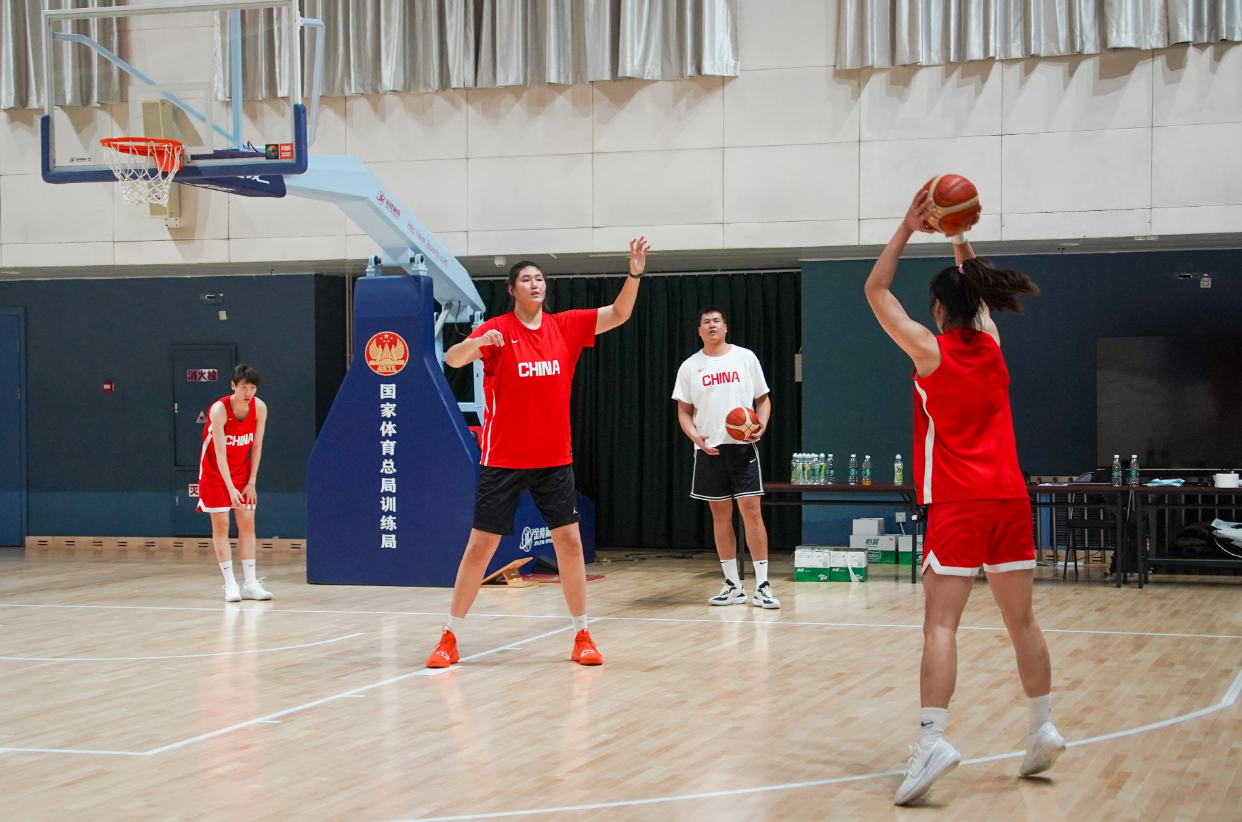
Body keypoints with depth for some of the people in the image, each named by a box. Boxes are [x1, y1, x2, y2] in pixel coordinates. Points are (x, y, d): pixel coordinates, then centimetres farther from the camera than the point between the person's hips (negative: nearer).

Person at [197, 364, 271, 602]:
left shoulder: (260, 408, -14)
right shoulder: (219, 410, -27)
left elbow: (256, 446, -6)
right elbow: (220, 453, -30)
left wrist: (251, 482, -7)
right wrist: (231, 488, -36)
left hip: (242, 471, 4)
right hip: (215, 471, -4)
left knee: (247, 523, 0)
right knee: (221, 525, -6)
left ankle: (250, 583, 1)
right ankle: (230, 585, -4)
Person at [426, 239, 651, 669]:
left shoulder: (565, 326, 4)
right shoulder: (497, 330, -7)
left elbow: (619, 313, 2)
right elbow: (452, 359, -20)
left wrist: (635, 273, -14)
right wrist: (478, 342, -41)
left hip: (554, 458, 3)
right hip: (503, 459, -3)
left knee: (569, 540, 1)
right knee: (481, 544, 0)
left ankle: (582, 635, 12)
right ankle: (449, 638, 9)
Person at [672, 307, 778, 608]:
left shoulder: (745, 357, 4)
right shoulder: (690, 367, 7)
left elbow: (763, 399, 8)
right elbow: (684, 411, 9)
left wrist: (761, 425, -11)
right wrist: (695, 436, -9)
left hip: (743, 447, -2)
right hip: (709, 450, 2)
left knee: (751, 510, -8)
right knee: (721, 515, 6)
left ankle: (762, 586, -5)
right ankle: (733, 585, 14)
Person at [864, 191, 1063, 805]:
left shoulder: (931, 351, -4)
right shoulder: (990, 345, 10)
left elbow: (876, 291, 3)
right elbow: (975, 291, 30)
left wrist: (908, 229, 4)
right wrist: (959, 236, 27)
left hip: (958, 502, -5)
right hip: (1010, 498, 5)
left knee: (941, 623, -12)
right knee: (1021, 620, 12)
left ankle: (933, 739, -23)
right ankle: (1043, 728, 17)